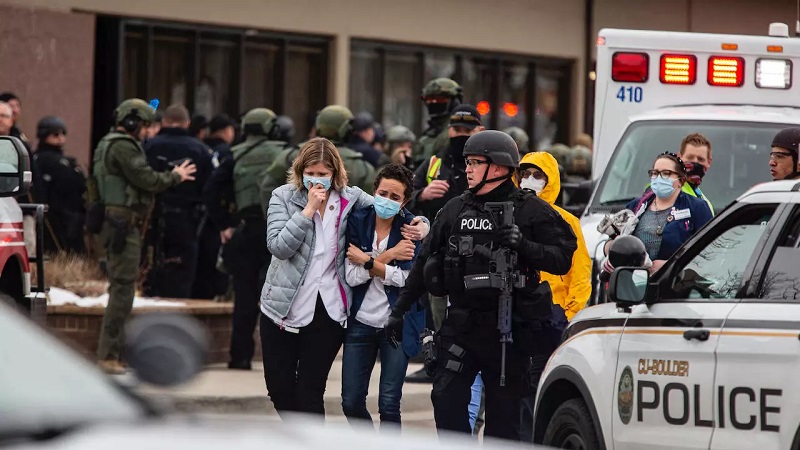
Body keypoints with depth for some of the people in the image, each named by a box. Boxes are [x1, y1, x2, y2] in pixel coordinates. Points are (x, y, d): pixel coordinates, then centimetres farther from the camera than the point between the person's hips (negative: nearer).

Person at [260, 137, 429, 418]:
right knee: (279, 388, 7)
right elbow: (278, 247, -13)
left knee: (310, 391, -1)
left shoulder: (351, 199, 2)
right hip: (283, 308, 1)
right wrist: (309, 210, -18)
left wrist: (420, 228, -6)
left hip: (328, 310, -1)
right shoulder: (283, 197, -2)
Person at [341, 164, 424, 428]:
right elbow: (352, 275, -10)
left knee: (388, 404, -5)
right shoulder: (357, 221, -1)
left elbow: (406, 279, -16)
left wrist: (366, 261, -14)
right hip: (361, 322, 3)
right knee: (351, 402, 5)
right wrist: (388, 256, -16)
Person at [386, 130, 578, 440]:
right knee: (446, 398, -8)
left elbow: (562, 259, -7)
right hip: (461, 324, 4)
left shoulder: (530, 211, -2)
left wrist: (524, 246, -23)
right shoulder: (454, 210, 12)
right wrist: (399, 310, 16)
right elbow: (425, 264, 17)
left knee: (503, 413, 2)